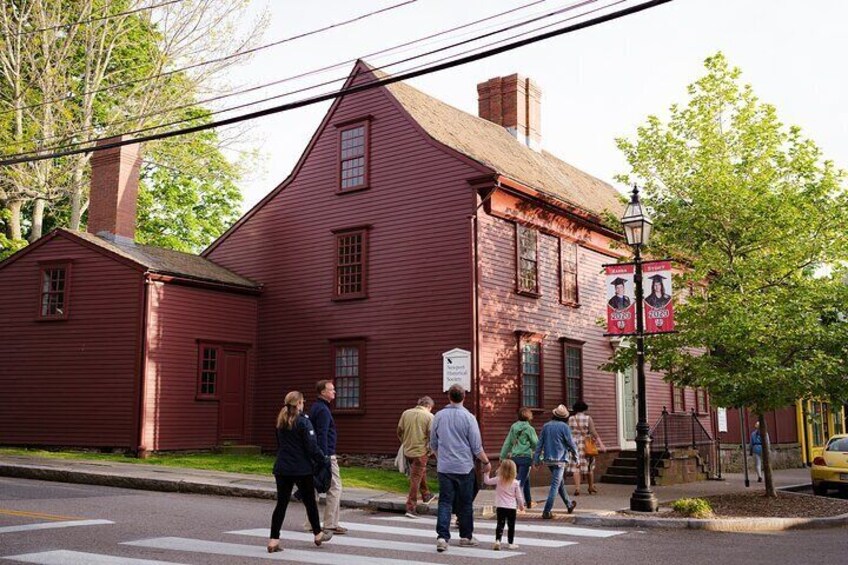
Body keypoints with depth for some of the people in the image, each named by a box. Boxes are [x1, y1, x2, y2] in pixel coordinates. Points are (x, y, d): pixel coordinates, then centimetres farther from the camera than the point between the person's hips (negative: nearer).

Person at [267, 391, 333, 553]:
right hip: (301, 469, -5)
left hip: (282, 468, 5)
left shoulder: (281, 422, 8)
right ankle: (318, 534, 27)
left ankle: (273, 540, -1)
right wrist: (322, 459, -1)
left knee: (281, 503, 5)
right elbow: (312, 446, -15)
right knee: (309, 501, 12)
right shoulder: (303, 421, -13)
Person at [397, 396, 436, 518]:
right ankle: (410, 508, 3)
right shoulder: (429, 416, -9)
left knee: (421, 473, 27)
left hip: (407, 451, 5)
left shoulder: (406, 413, 4)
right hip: (421, 452, -5)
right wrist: (430, 449, 1)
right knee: (416, 479, 2)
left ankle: (426, 495, 42)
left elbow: (399, 432, 7)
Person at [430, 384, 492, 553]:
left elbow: (433, 444, 13)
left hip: (444, 467, 2)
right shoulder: (468, 417, -9)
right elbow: (477, 446, -7)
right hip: (464, 467, -2)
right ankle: (466, 536, 22)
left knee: (445, 502, 3)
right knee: (465, 503, 11)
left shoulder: (439, 416, 3)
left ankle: (442, 537, -10)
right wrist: (486, 462, 8)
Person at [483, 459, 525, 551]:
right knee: (511, 525, 11)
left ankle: (497, 540, -14)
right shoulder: (515, 483, -5)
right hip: (512, 507, 0)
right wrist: (521, 505, 17)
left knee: (500, 524, 2)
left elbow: (487, 481, 2)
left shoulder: (498, 480, -6)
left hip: (500, 506, 0)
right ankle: (510, 543, 15)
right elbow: (519, 496, 2)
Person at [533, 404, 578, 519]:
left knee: (560, 482, 21)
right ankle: (547, 511, -8)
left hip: (548, 460, 6)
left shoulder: (546, 426, 4)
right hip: (559, 459, -6)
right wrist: (576, 457, 7)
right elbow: (571, 443, -7)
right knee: (555, 485, -4)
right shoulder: (564, 427, -11)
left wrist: (536, 458, 6)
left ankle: (569, 504, 36)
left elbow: (540, 443, 4)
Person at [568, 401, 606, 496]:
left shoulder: (571, 419, 2)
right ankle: (591, 487, 25)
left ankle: (577, 488, -12)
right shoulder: (588, 418, -5)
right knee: (588, 467, 13)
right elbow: (593, 432, -11)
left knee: (576, 467, 0)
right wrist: (601, 444, -11)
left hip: (574, 445, 1)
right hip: (586, 445, -1)